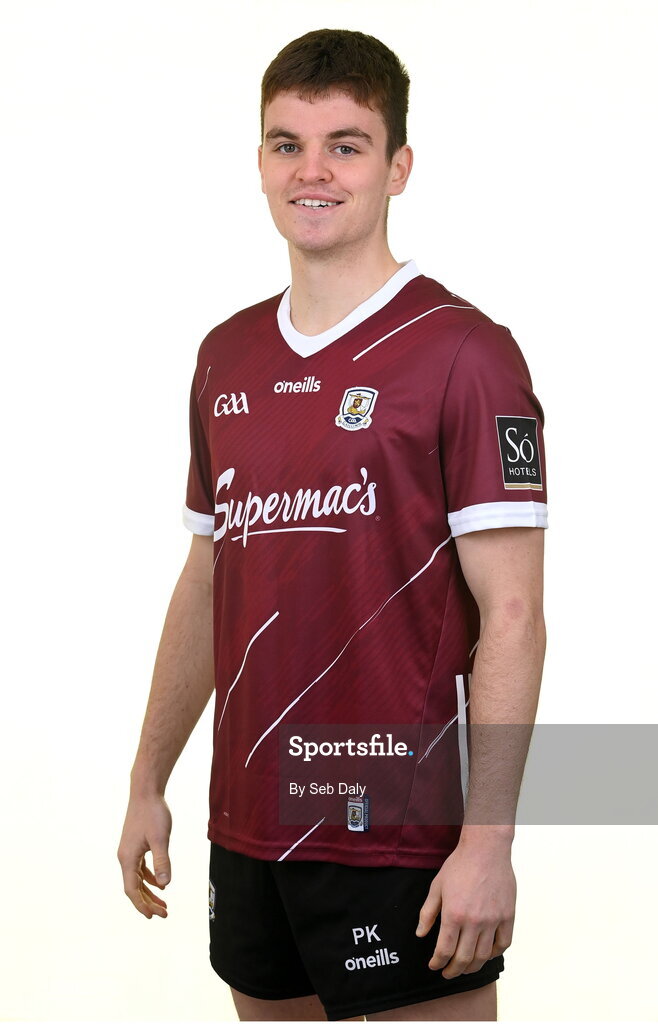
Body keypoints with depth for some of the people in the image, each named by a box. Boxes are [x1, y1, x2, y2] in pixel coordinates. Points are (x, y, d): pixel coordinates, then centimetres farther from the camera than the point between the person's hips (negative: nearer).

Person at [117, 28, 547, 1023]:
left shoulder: (463, 350, -9)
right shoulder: (226, 358, 11)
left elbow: (512, 615, -13)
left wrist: (488, 839, -18)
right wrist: (149, 783, 17)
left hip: (401, 835, -6)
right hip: (248, 822, 6)